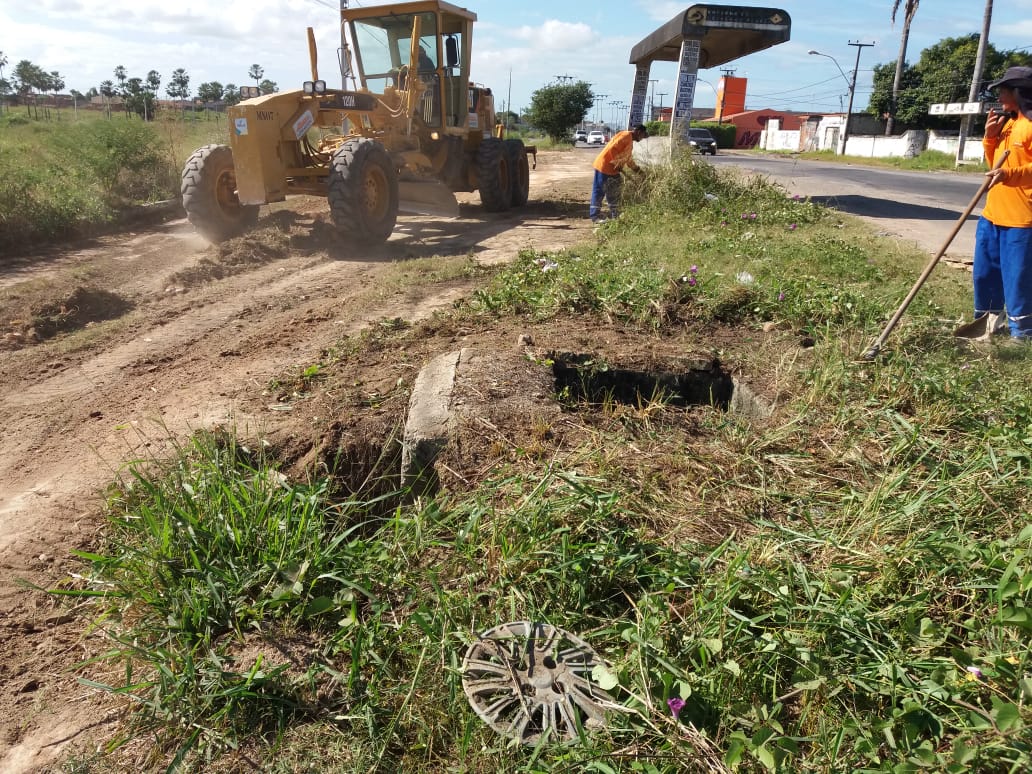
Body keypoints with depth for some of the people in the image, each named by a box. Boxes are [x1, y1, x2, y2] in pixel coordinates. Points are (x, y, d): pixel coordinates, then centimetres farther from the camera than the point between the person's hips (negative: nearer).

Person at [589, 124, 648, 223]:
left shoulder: (630, 141, 18)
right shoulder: (625, 136, -14)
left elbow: (629, 159, 29)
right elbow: (613, 149, -24)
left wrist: (637, 169, 28)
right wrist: (617, 164, -19)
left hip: (612, 170, 11)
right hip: (604, 166, -11)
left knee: (614, 193, 12)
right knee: (599, 191, -4)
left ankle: (615, 216, 17)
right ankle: (595, 216, -1)